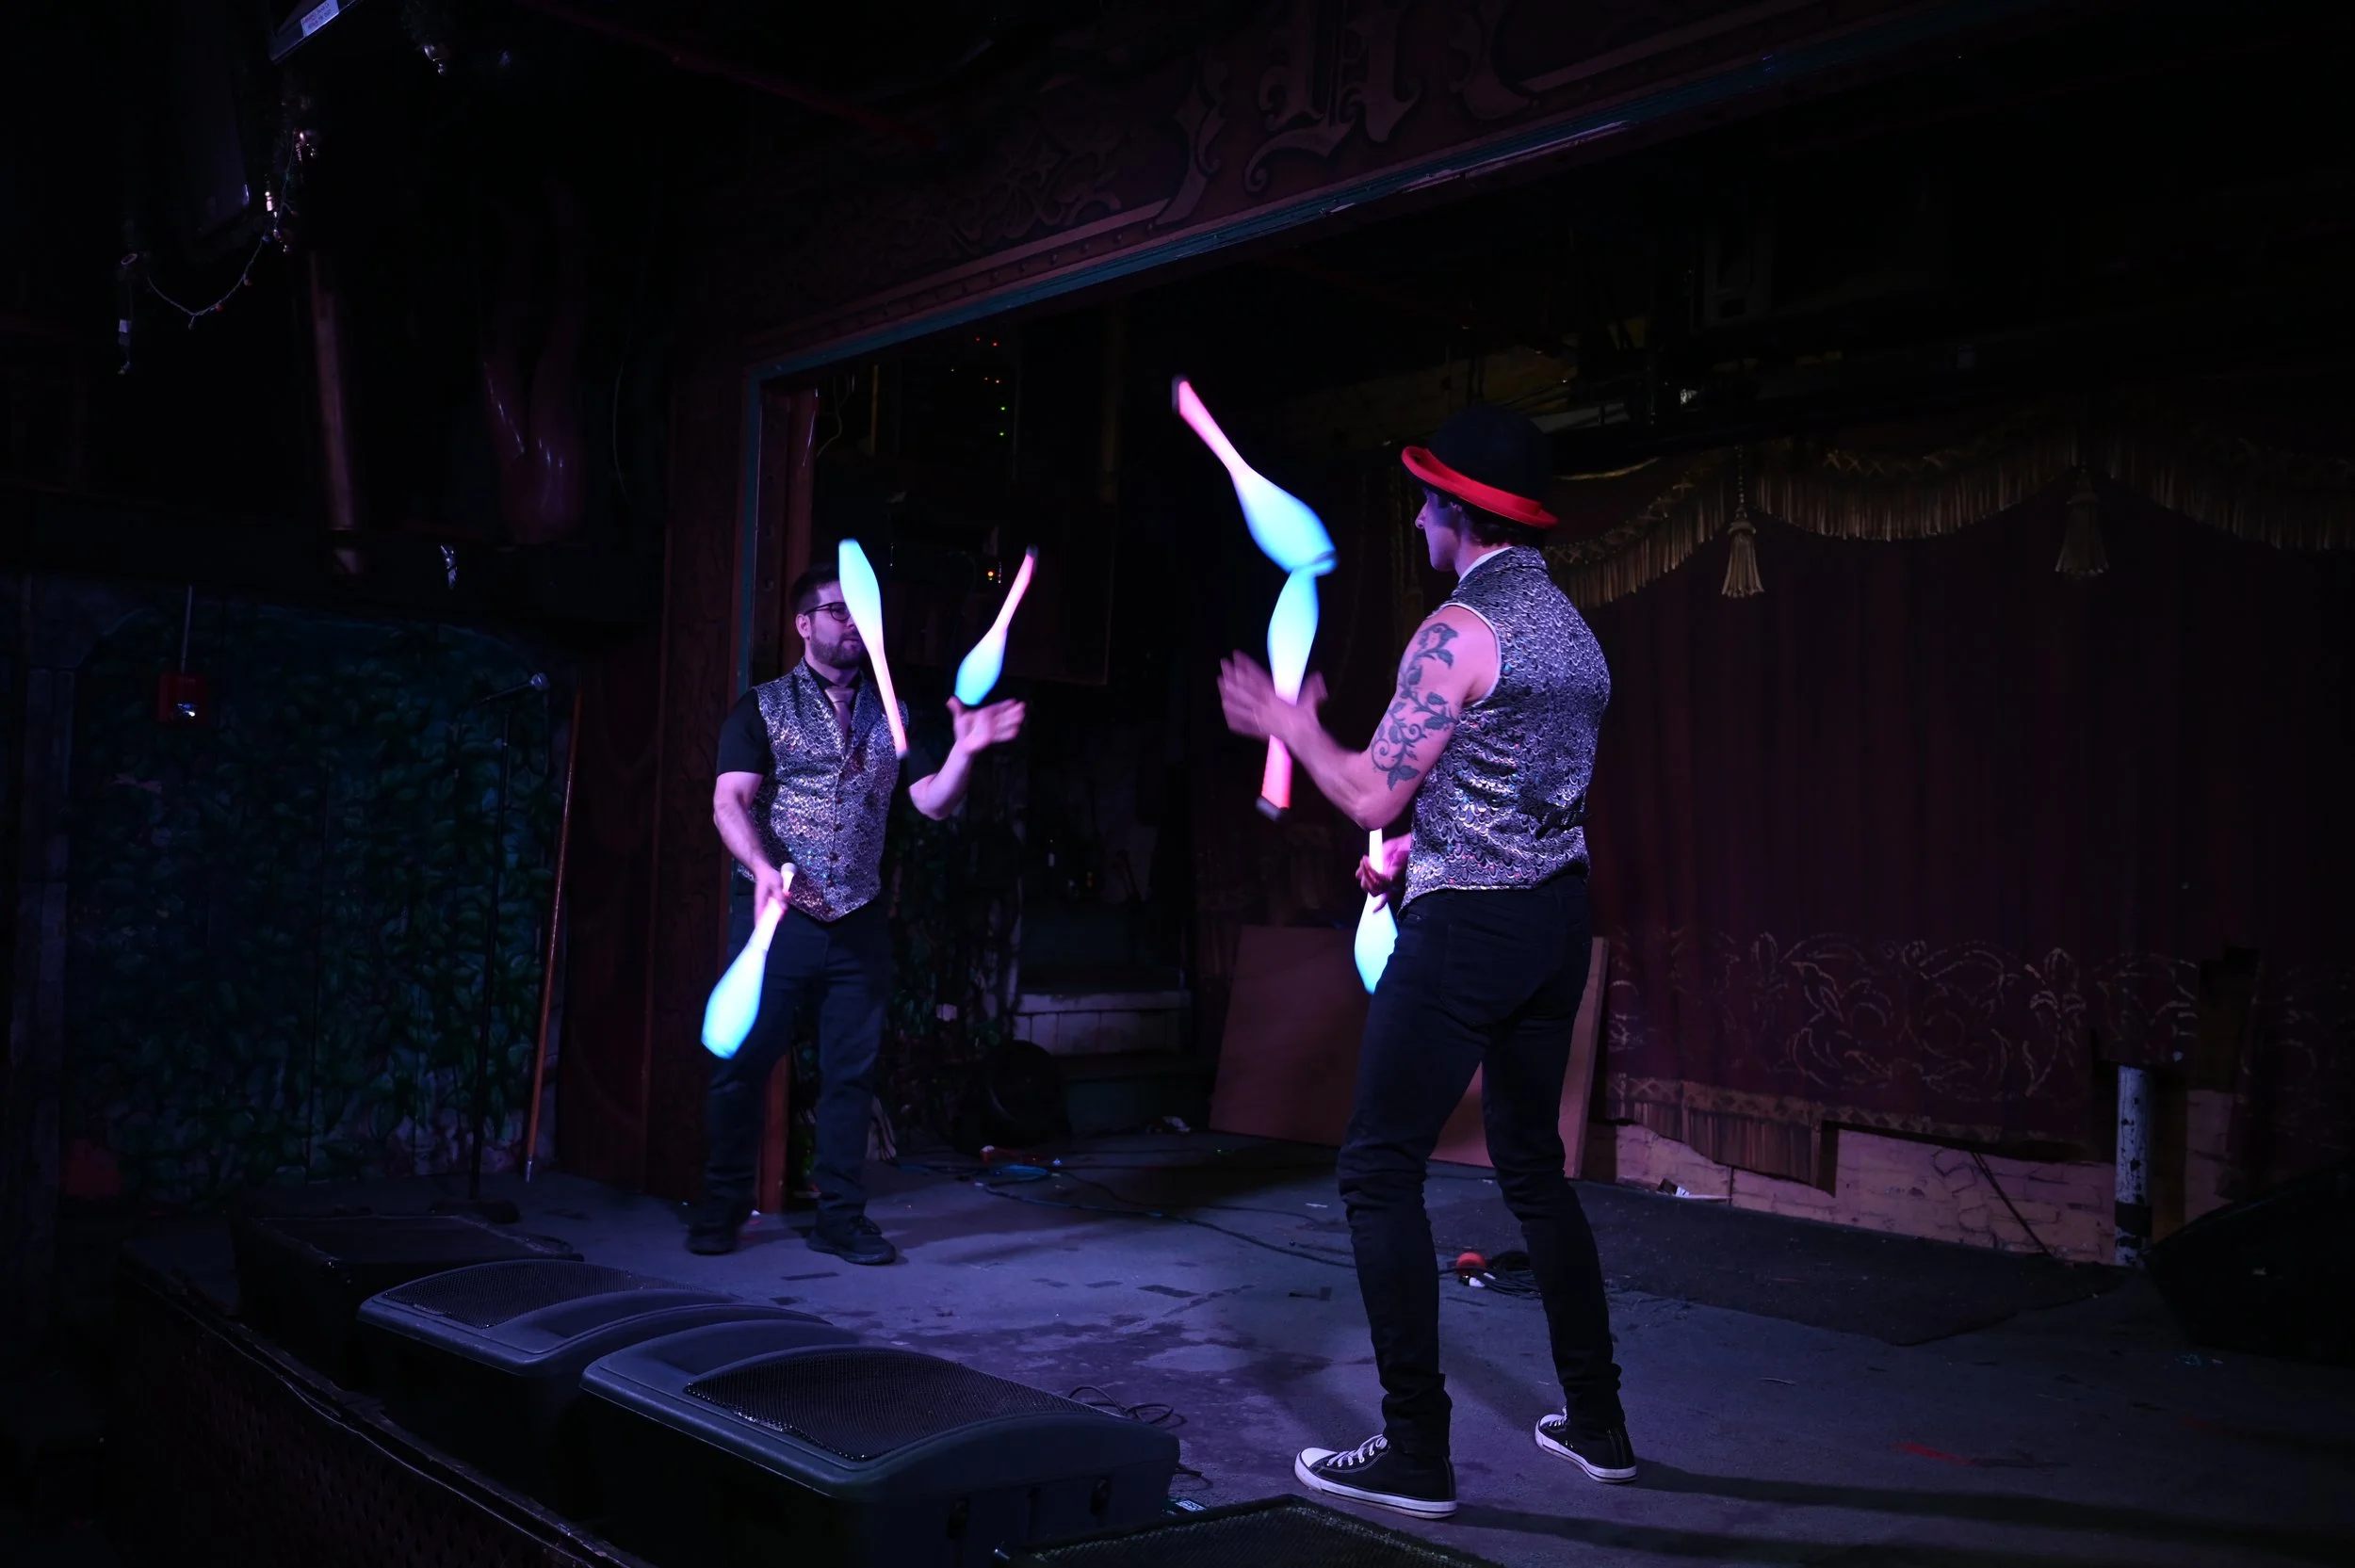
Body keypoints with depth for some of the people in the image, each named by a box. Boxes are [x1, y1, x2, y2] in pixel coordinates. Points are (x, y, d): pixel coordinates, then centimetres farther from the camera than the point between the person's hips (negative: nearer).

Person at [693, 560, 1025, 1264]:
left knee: (851, 1071, 6)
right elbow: (728, 802, -9)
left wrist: (966, 749, -14)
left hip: (859, 921, 3)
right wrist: (762, 868, -27)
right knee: (743, 1062, 3)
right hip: (776, 914, -3)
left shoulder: (890, 716, 12)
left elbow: (933, 802, 4)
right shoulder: (763, 708, 2)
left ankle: (841, 1217, 16)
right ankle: (722, 1208, 18)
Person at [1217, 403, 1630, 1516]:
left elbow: (1372, 797, -14)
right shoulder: (1572, 628, 13)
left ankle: (1414, 1453, 2)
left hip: (1467, 926, -9)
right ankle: (1596, 1421, 25)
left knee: (1380, 1171, -1)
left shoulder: (1460, 629, -14)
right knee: (1533, 1166, 18)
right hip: (1558, 916, 9)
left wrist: (1288, 722, 1)